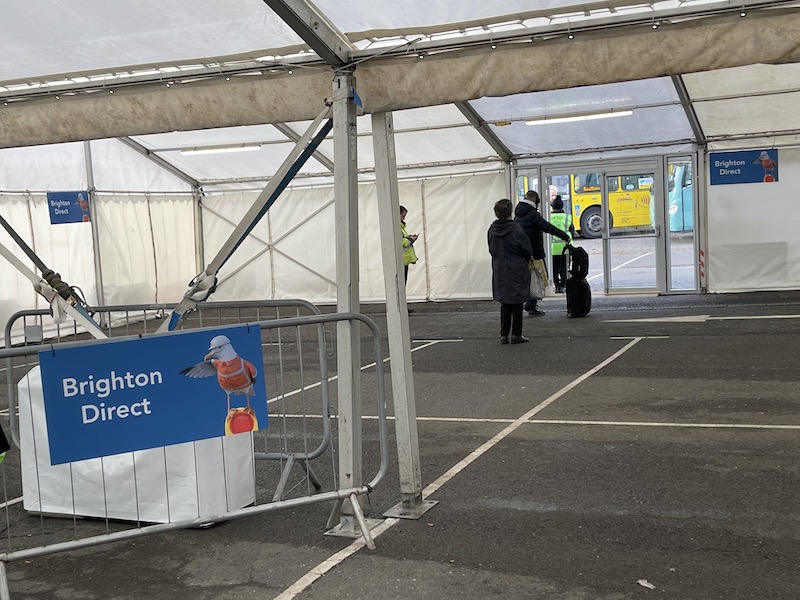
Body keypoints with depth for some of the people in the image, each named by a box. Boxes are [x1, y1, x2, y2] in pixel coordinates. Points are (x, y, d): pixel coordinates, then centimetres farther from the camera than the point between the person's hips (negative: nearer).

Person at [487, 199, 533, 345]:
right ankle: (516, 334, 8)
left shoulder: (492, 230, -1)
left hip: (499, 271, 5)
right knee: (517, 303, 5)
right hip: (517, 271, -5)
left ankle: (504, 334, 13)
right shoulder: (515, 229, -16)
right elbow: (527, 250, -9)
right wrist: (525, 261, 10)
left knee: (504, 303, 13)